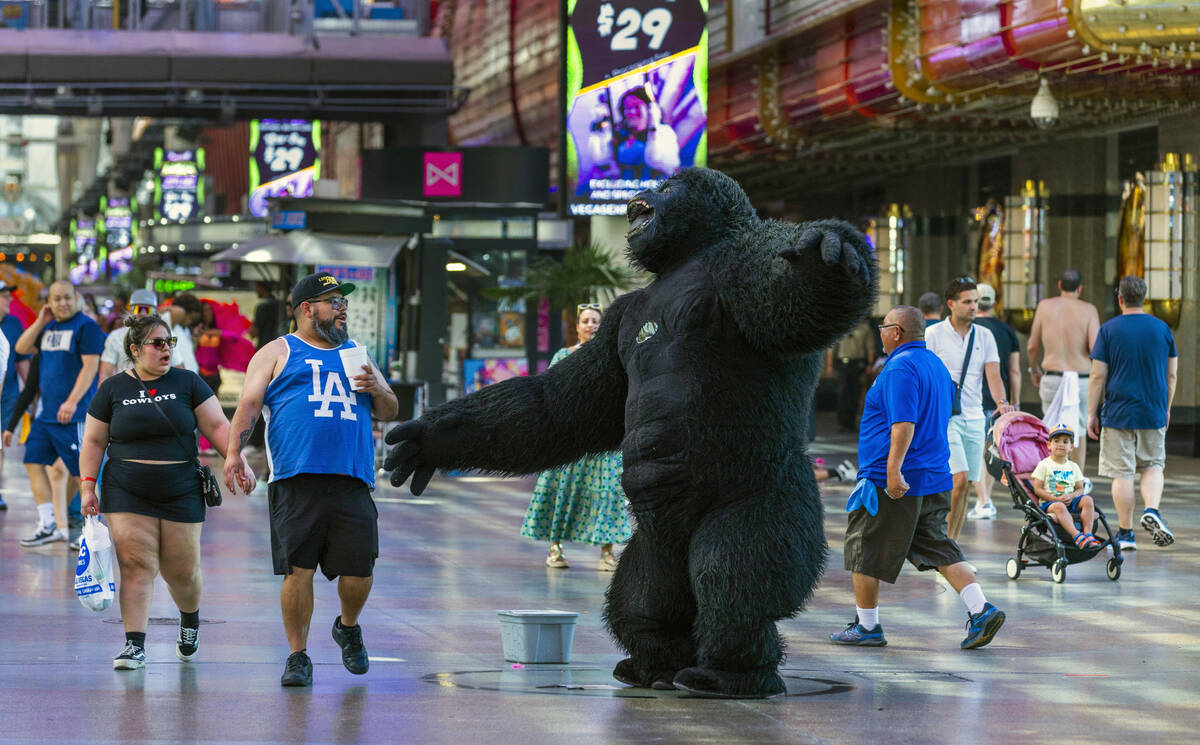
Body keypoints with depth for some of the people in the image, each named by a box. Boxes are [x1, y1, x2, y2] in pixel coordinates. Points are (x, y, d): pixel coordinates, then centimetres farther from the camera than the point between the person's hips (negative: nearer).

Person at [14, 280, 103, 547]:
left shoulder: (86, 327, -10)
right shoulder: (49, 327, 15)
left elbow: (90, 366, -17)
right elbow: (22, 348, 12)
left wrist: (72, 401, -24)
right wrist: (40, 322, 1)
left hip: (73, 415, -8)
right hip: (47, 413, 8)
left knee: (80, 471, -5)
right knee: (33, 462, 5)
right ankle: (48, 526, 9)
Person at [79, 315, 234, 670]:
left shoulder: (187, 383, 4)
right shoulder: (113, 389, 4)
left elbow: (217, 426, 2)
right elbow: (94, 441, 7)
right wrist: (88, 486, -1)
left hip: (181, 492, 1)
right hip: (127, 493, 0)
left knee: (182, 571, 5)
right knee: (136, 564, -11)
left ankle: (190, 619, 36)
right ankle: (135, 644, -9)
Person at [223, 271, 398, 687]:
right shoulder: (278, 353, 11)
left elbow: (390, 413, 25)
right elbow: (249, 403, 1)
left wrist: (377, 390, 2)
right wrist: (234, 452, -13)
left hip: (352, 481, 3)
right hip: (296, 481, -3)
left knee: (358, 570, -2)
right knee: (298, 570, -6)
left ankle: (348, 627, 28)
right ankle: (298, 656, 6)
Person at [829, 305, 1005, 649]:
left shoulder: (900, 368, -15)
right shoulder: (937, 366, 15)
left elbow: (904, 424, -26)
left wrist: (893, 469, -31)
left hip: (891, 482, -9)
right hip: (934, 479, 9)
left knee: (864, 550, 5)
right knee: (937, 548, 9)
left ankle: (867, 626, 12)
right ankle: (980, 610, -6)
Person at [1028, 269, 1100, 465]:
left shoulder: (1045, 306, 1)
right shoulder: (1088, 310, -4)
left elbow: (1032, 346, 5)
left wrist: (1034, 368, 23)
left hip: (1052, 380, 0)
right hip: (1081, 380, 0)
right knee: (1079, 431, 19)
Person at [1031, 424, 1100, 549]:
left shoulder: (1073, 467, 15)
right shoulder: (1044, 465, 2)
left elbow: (1080, 489, 15)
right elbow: (1037, 489, -3)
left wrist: (1071, 496, -10)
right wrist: (1056, 499, -15)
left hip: (1070, 502, 4)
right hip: (1049, 502, -4)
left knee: (1087, 500, -23)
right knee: (1059, 507, -38)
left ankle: (1088, 533, -32)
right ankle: (1076, 536, -52)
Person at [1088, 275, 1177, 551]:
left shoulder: (1109, 330, -5)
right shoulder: (1162, 329, 3)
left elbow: (1098, 376, -6)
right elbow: (1172, 375, 8)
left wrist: (1092, 413, 1)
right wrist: (1166, 408, 20)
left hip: (1118, 413, -2)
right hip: (1154, 413, 2)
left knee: (1122, 473, 3)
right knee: (1153, 466, 15)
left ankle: (1126, 533, 6)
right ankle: (1152, 510, -10)